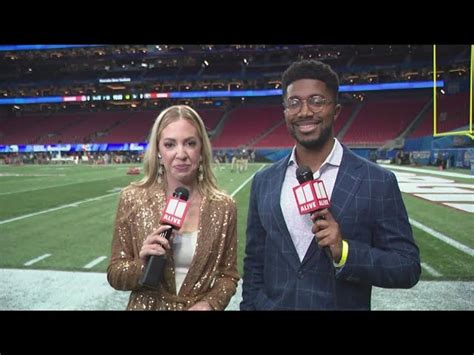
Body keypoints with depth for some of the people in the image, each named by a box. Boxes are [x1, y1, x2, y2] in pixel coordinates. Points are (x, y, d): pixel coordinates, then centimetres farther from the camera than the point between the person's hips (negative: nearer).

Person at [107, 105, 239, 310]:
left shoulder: (224, 207, -11)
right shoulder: (132, 199, -12)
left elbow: (228, 274, -2)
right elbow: (114, 274, -6)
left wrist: (209, 303, -18)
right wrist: (142, 265, -24)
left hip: (198, 307, 0)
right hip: (147, 306, 0)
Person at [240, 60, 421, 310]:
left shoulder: (377, 182, -11)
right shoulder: (263, 182, -1)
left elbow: (408, 268, -11)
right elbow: (254, 265, 4)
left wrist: (345, 252, -24)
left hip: (344, 304, -2)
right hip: (270, 304, 3)